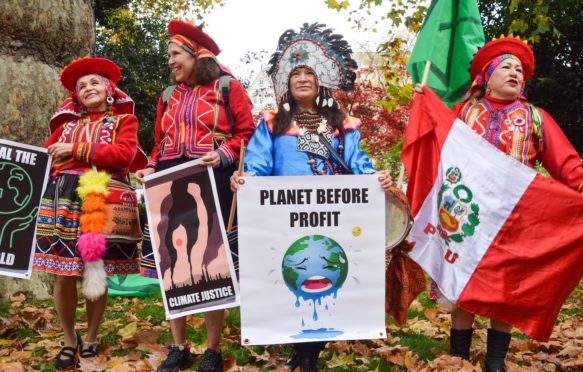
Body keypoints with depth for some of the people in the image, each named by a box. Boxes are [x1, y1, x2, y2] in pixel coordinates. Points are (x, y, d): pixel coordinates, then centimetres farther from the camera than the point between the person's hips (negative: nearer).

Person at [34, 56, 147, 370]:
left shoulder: (124, 119, 9)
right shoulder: (68, 122, 21)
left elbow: (125, 154, -9)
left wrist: (77, 150, -8)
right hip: (64, 200, 3)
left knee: (96, 274, 4)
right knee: (64, 274, -1)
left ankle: (91, 337, 22)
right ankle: (69, 339, 18)